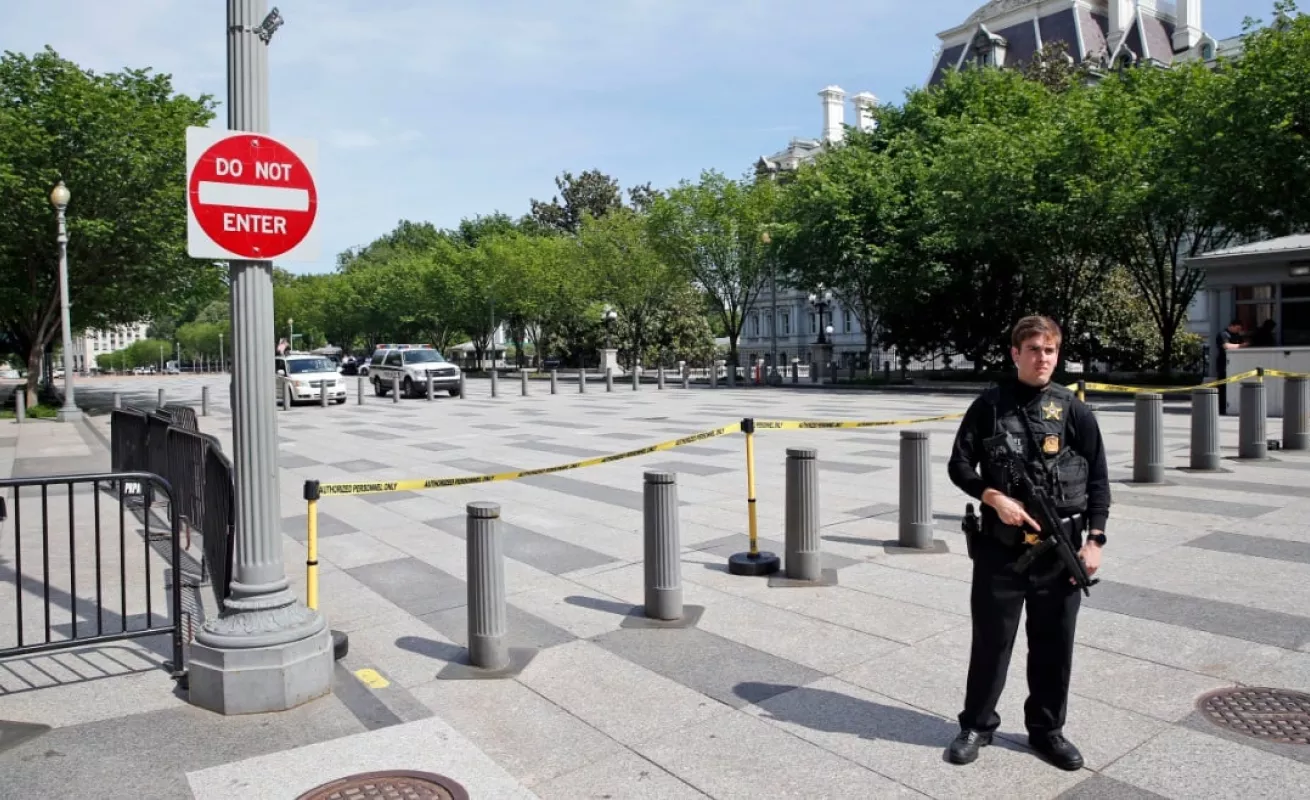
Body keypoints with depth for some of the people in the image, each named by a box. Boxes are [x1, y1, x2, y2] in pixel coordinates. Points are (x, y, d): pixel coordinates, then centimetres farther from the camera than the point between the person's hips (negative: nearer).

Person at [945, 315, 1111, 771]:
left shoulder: (1074, 411, 2)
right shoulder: (990, 405, -1)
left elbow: (1098, 480, 5)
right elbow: (960, 466, 1)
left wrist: (1094, 539, -3)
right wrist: (995, 498, -14)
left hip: (1060, 548, 1)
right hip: (1001, 545, -1)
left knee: (1054, 644, 12)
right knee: (991, 639, 8)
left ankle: (1047, 729, 30)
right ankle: (977, 725, 25)